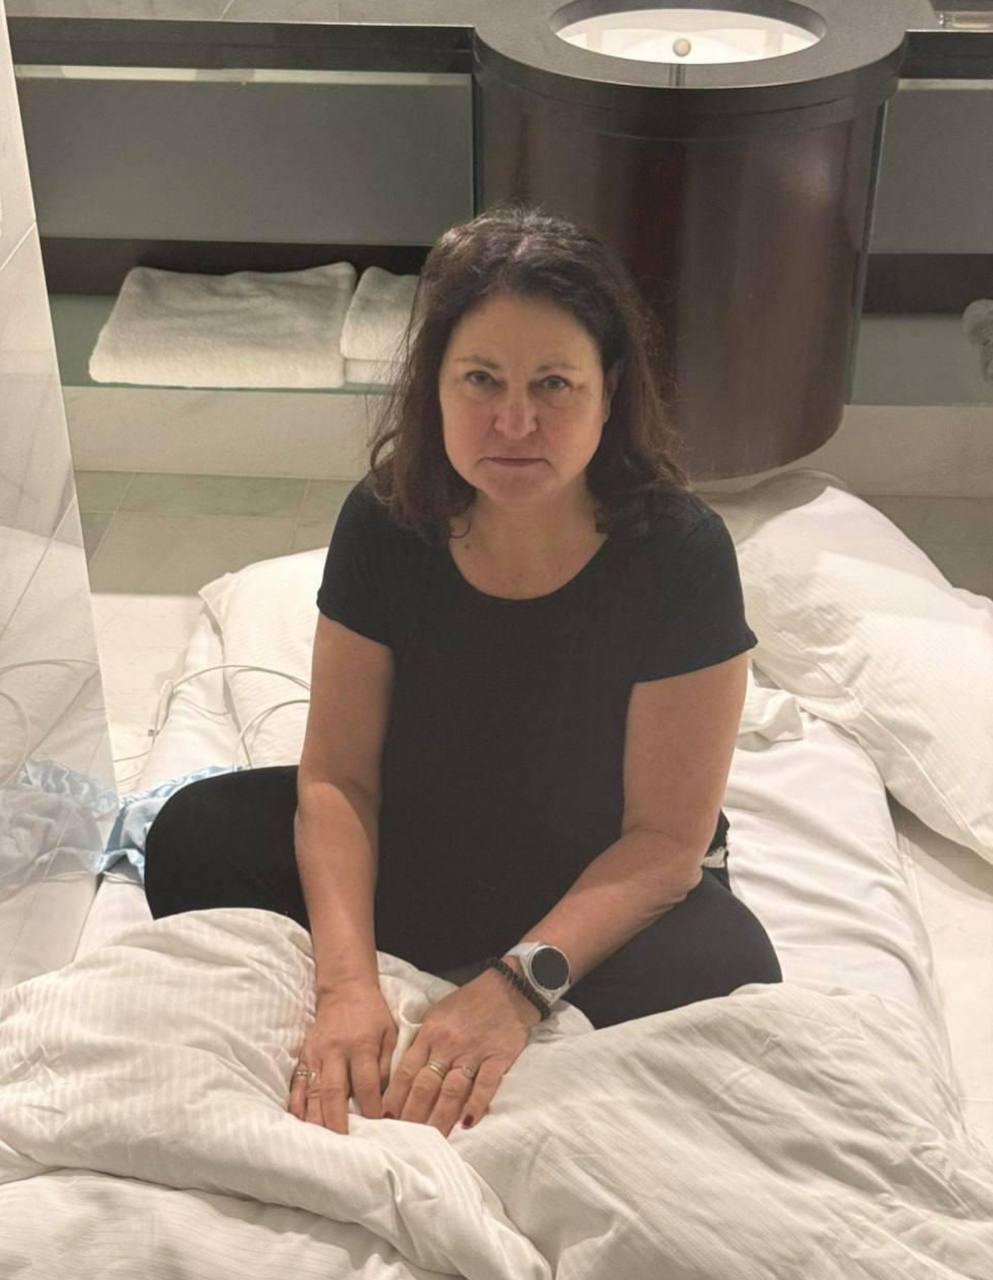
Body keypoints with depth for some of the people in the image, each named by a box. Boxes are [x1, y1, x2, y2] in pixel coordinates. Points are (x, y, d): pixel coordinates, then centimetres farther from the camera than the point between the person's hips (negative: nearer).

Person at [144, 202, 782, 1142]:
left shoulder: (679, 553, -25)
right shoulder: (386, 523, -16)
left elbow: (666, 838, -21)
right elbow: (338, 775, -13)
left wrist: (519, 985, -34)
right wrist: (348, 982, -29)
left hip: (606, 891, -2)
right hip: (409, 854, 3)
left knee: (720, 976, -33)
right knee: (195, 838, -15)